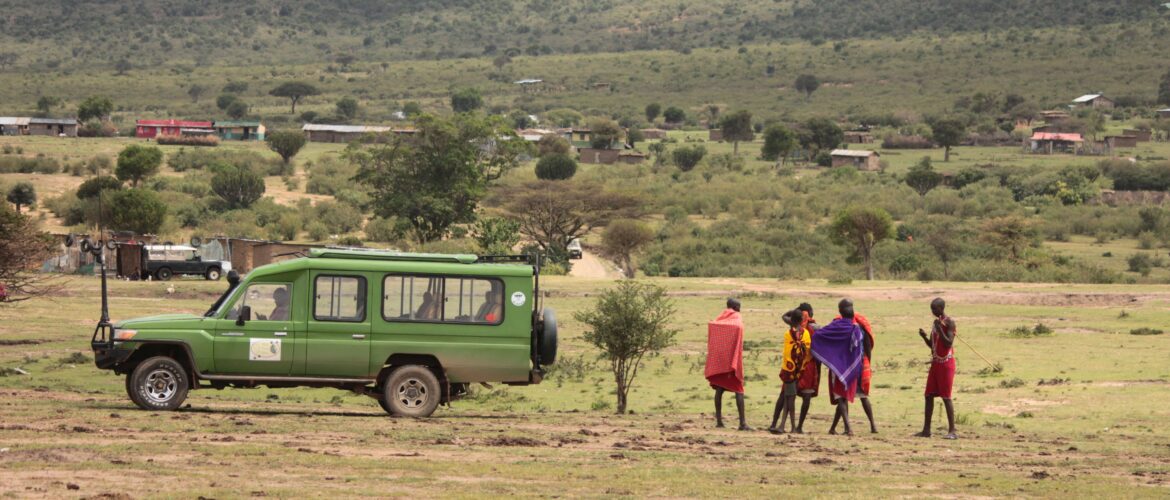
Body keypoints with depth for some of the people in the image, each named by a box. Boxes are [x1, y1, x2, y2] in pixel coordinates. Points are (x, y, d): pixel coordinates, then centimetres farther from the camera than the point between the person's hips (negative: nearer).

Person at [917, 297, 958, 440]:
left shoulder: (949, 322, -11)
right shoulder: (936, 323, 14)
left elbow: (949, 343, -20)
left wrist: (939, 329, -25)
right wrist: (924, 337, -1)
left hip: (946, 363, -8)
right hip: (935, 362, 8)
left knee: (946, 396, -9)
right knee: (929, 395, 7)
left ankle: (952, 431, -7)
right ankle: (926, 429, 11)